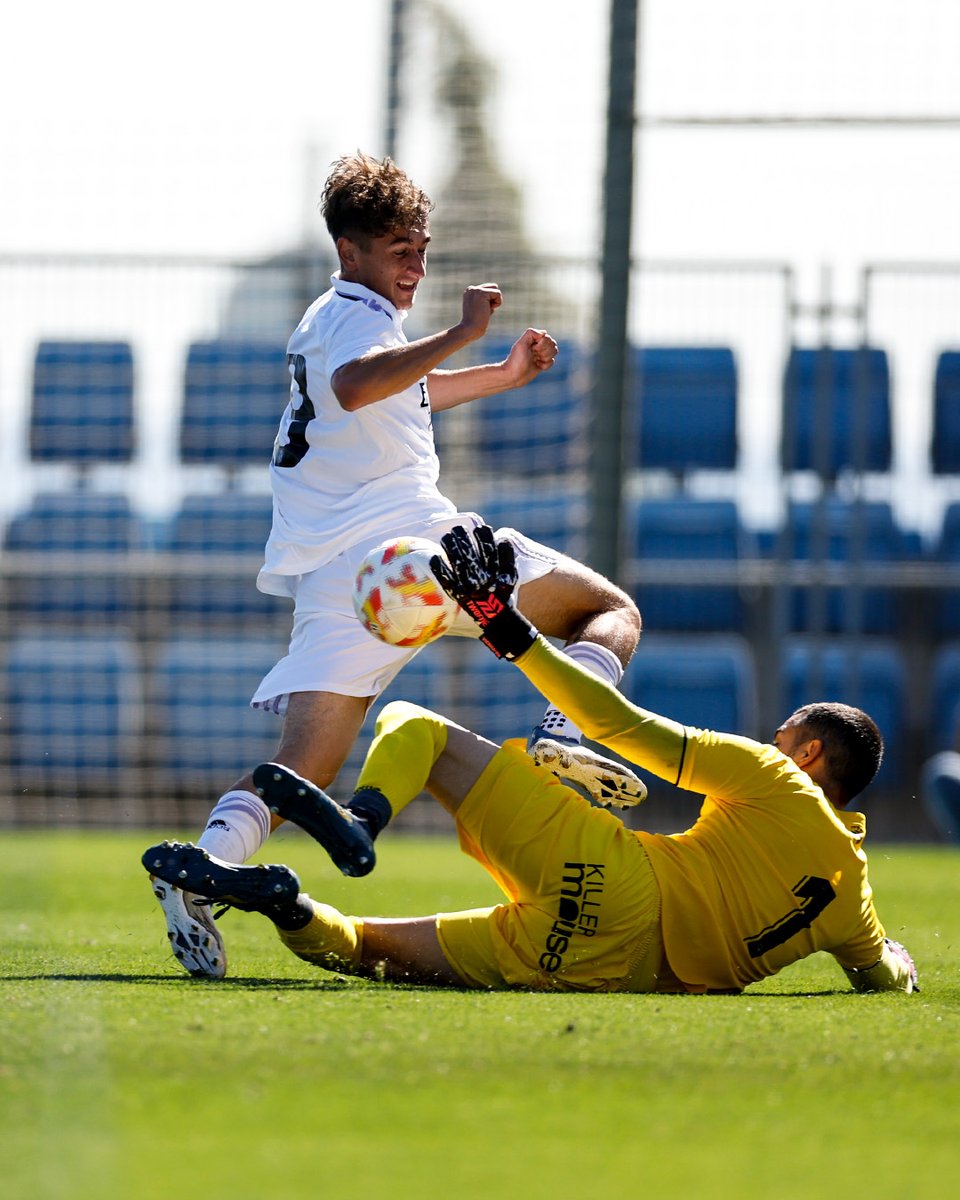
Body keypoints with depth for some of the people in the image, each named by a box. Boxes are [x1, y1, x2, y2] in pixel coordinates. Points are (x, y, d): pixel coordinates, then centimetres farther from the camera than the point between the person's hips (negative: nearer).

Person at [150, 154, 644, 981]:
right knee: (612, 611, 6)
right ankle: (562, 733, -22)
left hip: (330, 575, 8)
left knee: (304, 769, -3)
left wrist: (502, 377, 48)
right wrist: (459, 335, -27)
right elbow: (355, 388, -26)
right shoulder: (359, 314, 0)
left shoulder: (325, 321, 31)